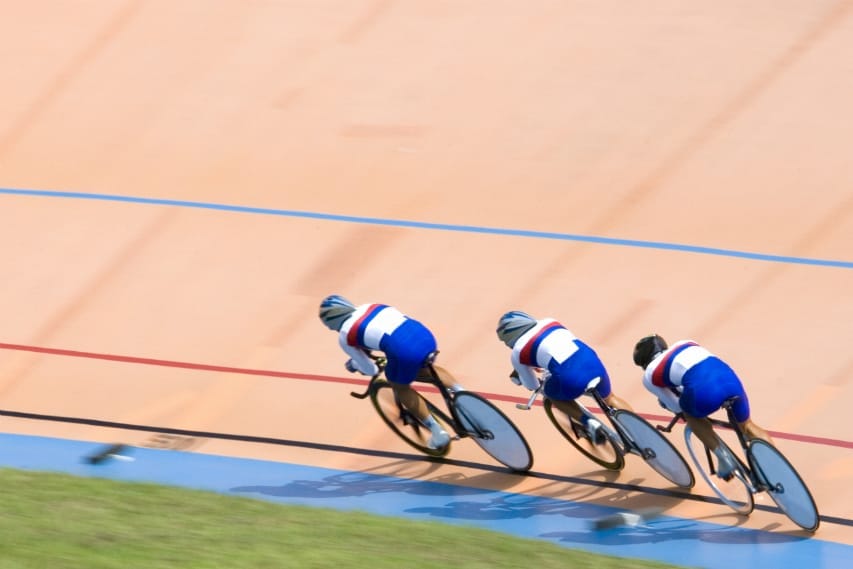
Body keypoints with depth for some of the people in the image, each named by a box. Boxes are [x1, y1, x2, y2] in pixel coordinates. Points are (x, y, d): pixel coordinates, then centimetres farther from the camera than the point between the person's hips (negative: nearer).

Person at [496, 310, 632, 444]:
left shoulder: (517, 353, 12)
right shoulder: (550, 322, 24)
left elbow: (532, 386, 23)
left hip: (571, 379, -5)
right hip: (593, 363, 5)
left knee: (550, 393, 30)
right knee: (610, 398, 33)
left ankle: (588, 422, 12)